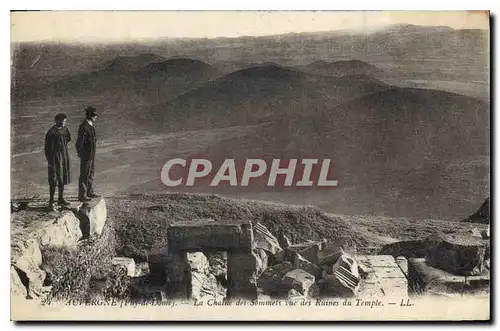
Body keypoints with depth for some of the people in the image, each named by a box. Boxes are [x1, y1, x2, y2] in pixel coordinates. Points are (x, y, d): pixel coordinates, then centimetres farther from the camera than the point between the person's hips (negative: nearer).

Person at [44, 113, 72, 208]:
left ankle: (61, 199, 25)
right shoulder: (51, 132, -15)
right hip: (55, 158, -7)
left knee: (62, 179, 14)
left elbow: (68, 139, 23)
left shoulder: (64, 129, 5)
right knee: (53, 179, -4)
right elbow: (47, 148, -12)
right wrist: (49, 161, -13)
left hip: (64, 157, 7)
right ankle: (51, 201, 2)